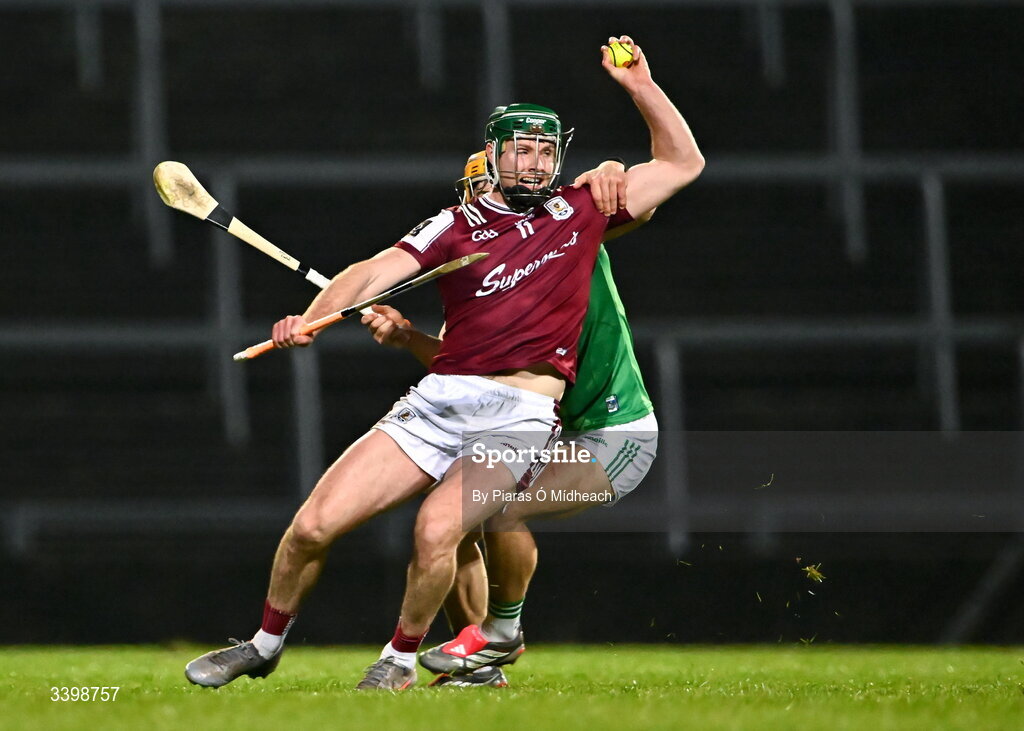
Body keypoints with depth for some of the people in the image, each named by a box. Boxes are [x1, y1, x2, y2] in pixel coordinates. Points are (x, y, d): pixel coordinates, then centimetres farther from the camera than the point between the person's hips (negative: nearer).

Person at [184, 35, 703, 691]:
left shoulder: (581, 212, 13)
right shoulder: (459, 225, 10)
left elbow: (682, 163, 19)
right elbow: (379, 270, -5)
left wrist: (640, 87, 9)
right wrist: (312, 318, -22)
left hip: (521, 415, -2)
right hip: (438, 399, 2)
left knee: (436, 528, -28)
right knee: (315, 524, -7)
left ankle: (402, 660, -4)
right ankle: (266, 646, 19)